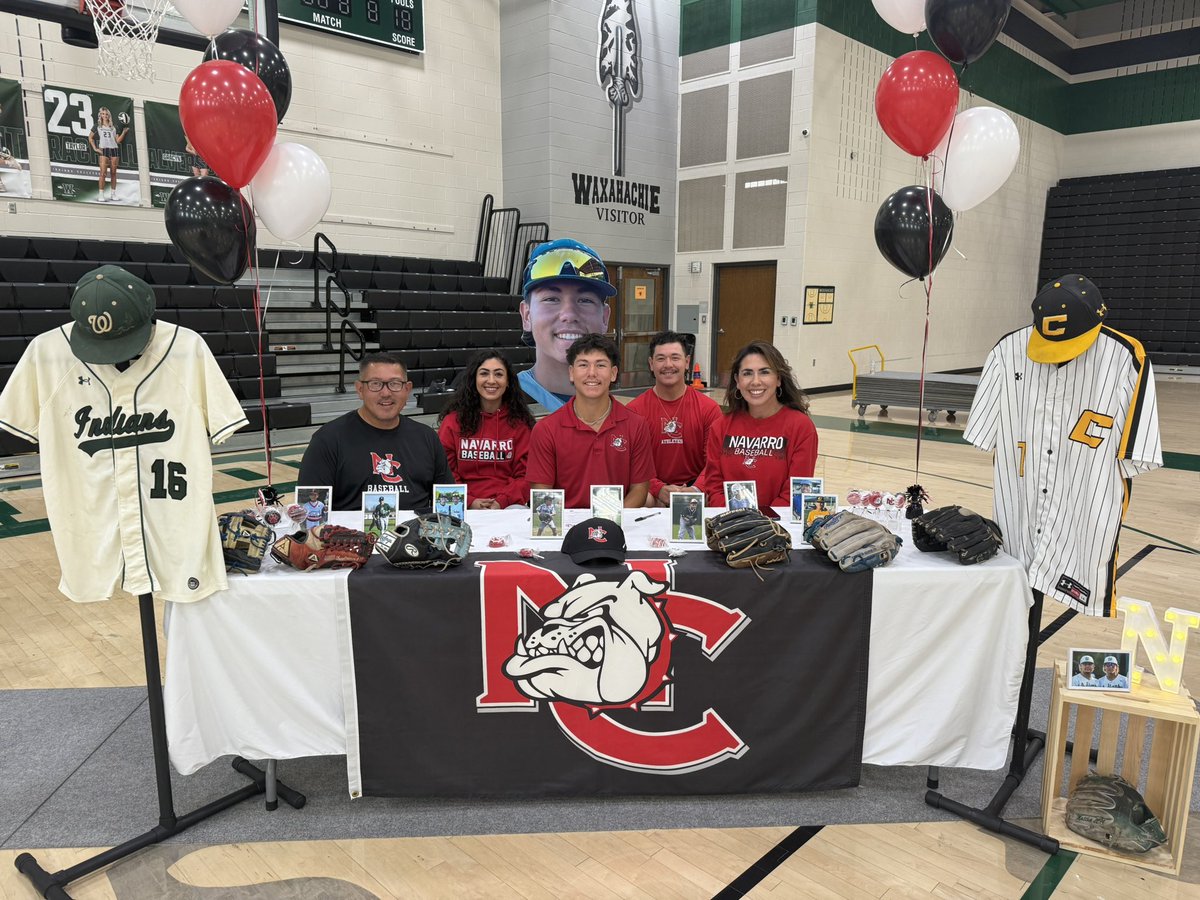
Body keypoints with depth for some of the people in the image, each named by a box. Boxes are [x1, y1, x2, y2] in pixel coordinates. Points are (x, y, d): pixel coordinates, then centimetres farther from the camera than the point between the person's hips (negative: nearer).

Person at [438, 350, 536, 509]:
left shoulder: (520, 422, 10)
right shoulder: (453, 420, 9)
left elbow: (525, 474, 5)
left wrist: (501, 501, -14)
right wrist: (470, 502, -13)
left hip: (509, 505, 1)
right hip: (464, 507, -1)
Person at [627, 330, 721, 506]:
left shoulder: (709, 408, 2)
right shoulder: (634, 410, 0)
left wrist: (696, 490, -20)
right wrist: (659, 489, -21)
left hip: (694, 486, 1)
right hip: (654, 491, -1)